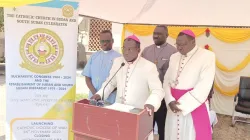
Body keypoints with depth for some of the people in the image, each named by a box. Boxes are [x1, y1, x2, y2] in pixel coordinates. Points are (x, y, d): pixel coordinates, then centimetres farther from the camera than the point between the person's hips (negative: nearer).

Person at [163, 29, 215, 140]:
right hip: (173, 105, 5)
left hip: (194, 106, -5)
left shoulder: (207, 56, -8)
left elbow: (204, 86, -15)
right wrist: (170, 100, -10)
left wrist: (182, 104, -15)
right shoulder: (174, 57, 9)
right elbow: (166, 81, 6)